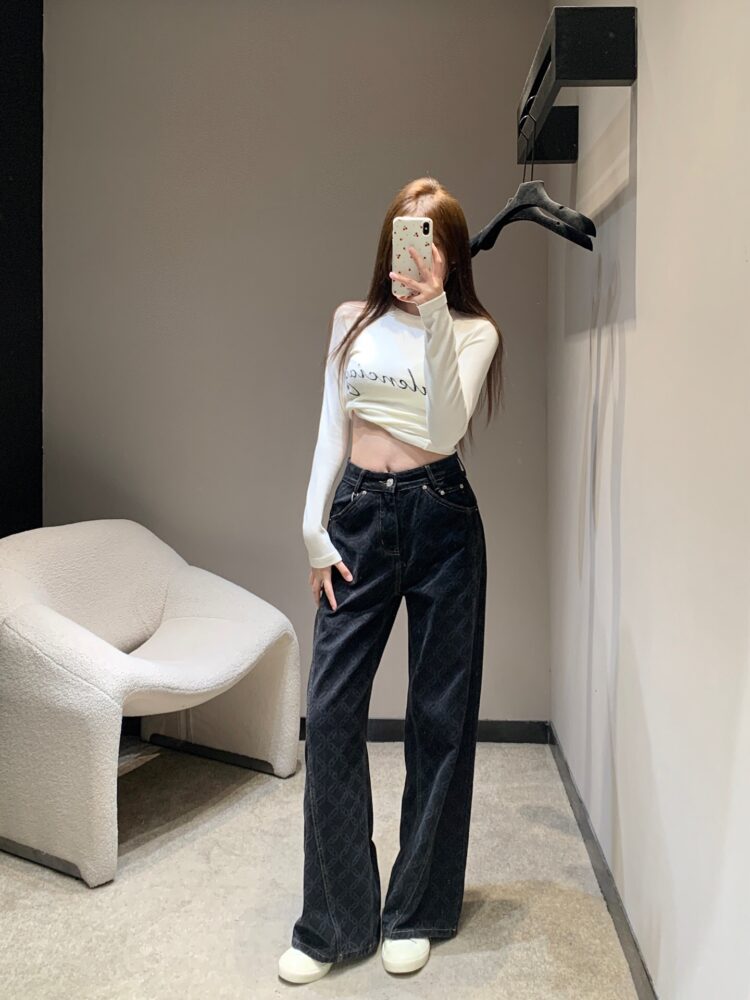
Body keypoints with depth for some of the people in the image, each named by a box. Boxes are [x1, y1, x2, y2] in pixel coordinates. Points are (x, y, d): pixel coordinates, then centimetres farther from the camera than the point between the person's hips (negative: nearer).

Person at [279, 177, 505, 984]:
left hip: (440, 516, -2)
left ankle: (417, 910, 22)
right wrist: (313, 529, 1)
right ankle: (333, 919, 13)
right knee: (329, 710, -2)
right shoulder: (353, 321, 11)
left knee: (439, 714, 5)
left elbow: (445, 429, -14)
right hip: (358, 513, 2)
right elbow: (331, 430, 10)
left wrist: (432, 319, -23)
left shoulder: (474, 330, 3)